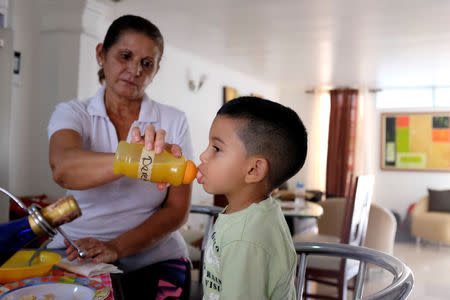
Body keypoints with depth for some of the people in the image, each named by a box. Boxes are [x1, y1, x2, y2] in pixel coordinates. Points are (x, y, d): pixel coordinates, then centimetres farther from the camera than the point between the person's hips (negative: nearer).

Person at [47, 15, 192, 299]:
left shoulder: (173, 121, 2)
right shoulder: (72, 113, 2)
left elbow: (178, 209, -2)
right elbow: (63, 168, -22)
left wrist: (117, 248, -17)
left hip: (152, 261, 0)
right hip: (75, 254, 1)